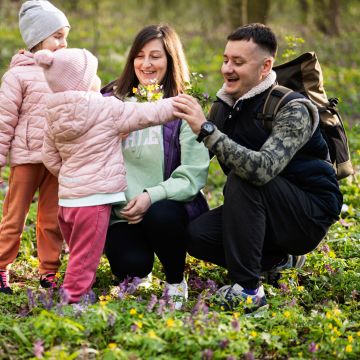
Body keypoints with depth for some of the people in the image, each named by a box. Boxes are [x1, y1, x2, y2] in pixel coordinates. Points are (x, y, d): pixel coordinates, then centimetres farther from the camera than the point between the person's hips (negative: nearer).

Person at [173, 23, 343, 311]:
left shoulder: (292, 109, -22)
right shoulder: (224, 105, 2)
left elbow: (263, 169, -39)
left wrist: (206, 129, -40)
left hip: (310, 216, -7)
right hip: (263, 211, 7)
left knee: (242, 178, -30)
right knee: (197, 235, -16)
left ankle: (248, 289, -23)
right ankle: (276, 259, 11)